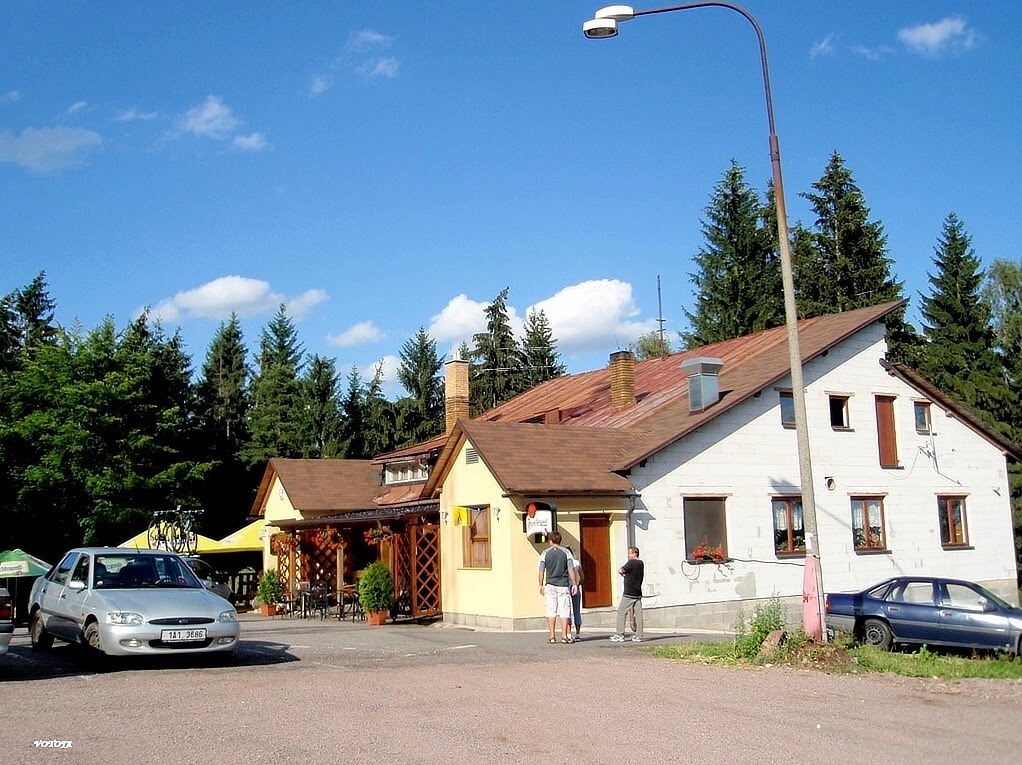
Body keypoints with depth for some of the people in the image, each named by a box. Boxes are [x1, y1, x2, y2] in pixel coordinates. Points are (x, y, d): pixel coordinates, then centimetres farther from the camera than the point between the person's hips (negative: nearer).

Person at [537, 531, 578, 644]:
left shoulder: (545, 553, 3)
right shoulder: (566, 552, 2)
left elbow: (541, 570, 0)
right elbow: (571, 569, -4)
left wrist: (541, 585, 6)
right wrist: (574, 584, -2)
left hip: (550, 585, 0)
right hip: (563, 585, 0)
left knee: (551, 610, 6)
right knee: (564, 610, 2)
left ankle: (552, 635, 3)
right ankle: (564, 635, -2)